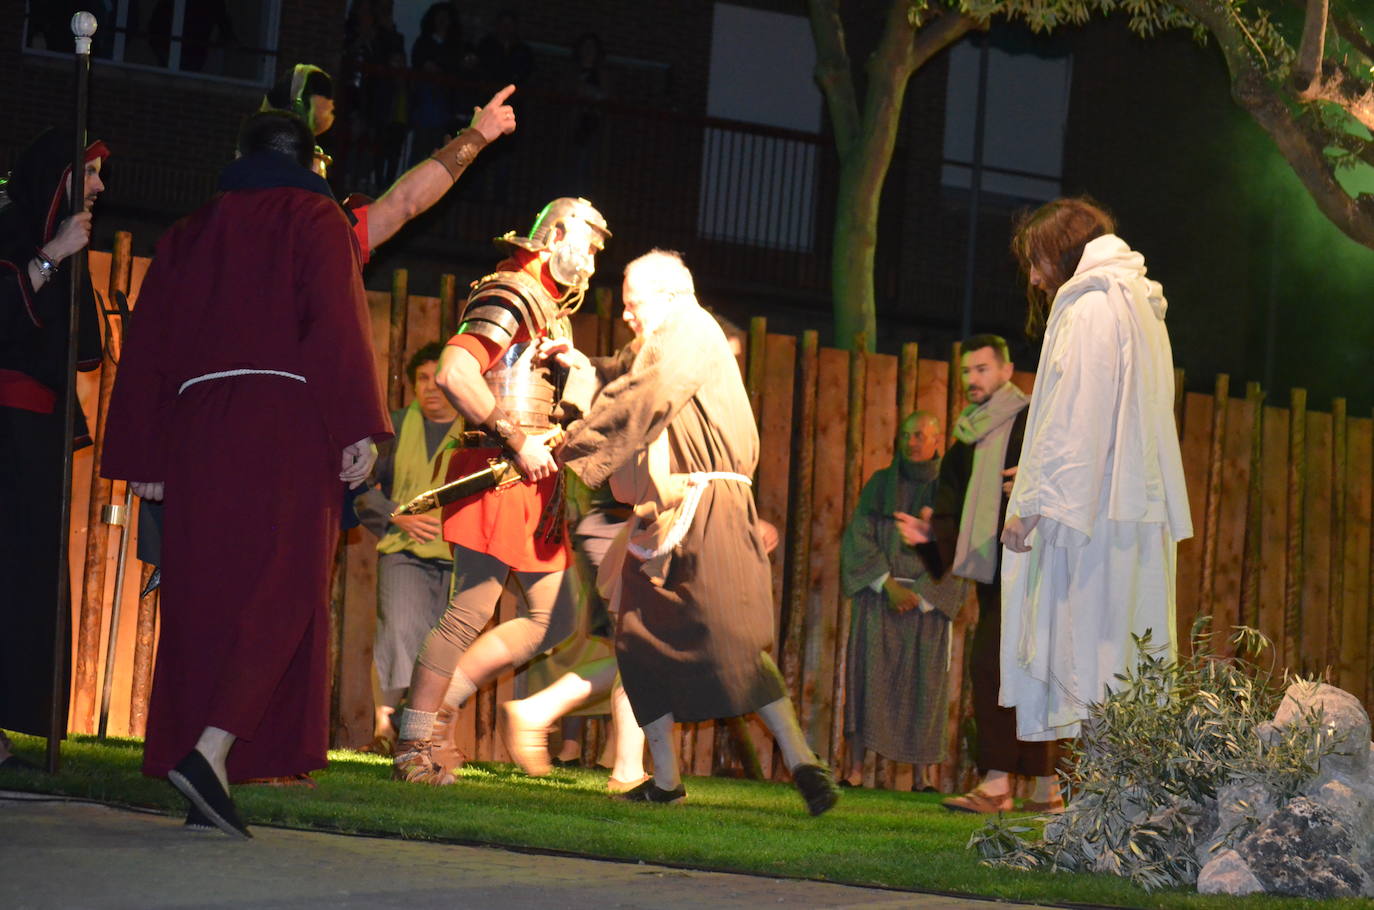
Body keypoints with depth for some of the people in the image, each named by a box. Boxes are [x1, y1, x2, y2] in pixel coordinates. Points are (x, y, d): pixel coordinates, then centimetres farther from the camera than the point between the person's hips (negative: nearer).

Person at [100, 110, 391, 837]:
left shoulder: (189, 233, 19)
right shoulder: (312, 219, 5)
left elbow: (147, 345, 15)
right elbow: (337, 323, -9)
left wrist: (142, 457, 16)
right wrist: (358, 428, -13)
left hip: (196, 426, 5)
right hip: (288, 425, -5)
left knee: (202, 597, 5)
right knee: (280, 596, -6)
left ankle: (206, 787, 0)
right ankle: (211, 750, -24)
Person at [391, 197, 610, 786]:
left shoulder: (552, 310, 24)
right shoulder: (513, 294, -9)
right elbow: (454, 373, -22)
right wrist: (517, 440, -21)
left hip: (533, 485, 10)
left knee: (553, 620, 9)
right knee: (471, 613, -9)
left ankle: (436, 705, 12)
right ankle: (414, 747, -2)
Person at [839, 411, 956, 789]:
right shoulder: (881, 484, 8)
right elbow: (858, 538, 1)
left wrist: (919, 595, -10)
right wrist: (888, 584, -11)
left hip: (927, 598, 0)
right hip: (876, 594, 0)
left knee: (923, 683, -5)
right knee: (868, 670, -11)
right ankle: (856, 767, -14)